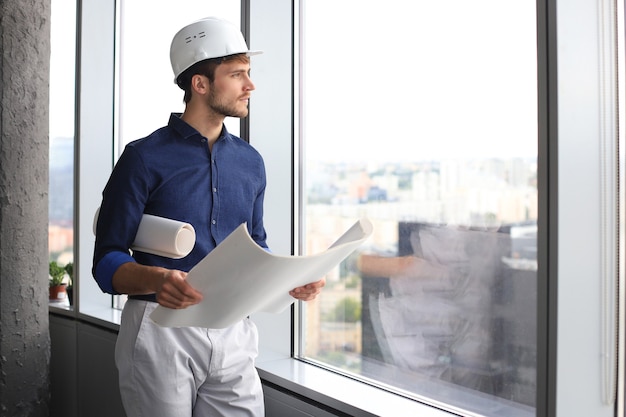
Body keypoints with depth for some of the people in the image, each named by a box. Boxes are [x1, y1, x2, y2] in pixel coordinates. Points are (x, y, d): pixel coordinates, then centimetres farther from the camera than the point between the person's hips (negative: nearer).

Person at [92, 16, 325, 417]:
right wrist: (156, 279, -29)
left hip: (235, 334, 5)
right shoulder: (146, 158, -7)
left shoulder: (250, 162, 9)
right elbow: (107, 262, -8)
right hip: (162, 332, -4)